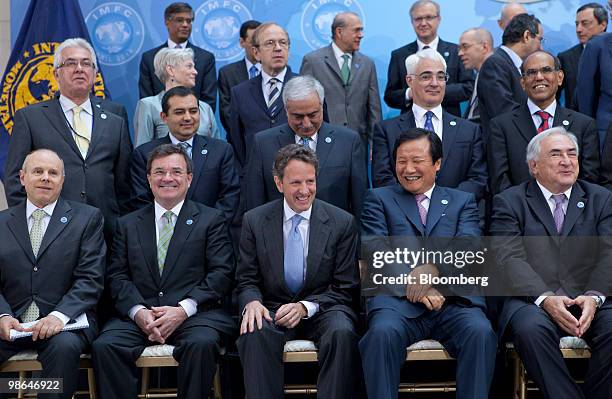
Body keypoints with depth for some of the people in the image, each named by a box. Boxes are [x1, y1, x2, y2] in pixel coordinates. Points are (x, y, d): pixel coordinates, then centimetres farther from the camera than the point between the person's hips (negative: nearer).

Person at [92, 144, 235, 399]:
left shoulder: (211, 220, 12)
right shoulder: (128, 224, 20)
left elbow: (222, 273, 1)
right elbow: (117, 276, 11)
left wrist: (183, 309, -13)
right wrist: (138, 311, -10)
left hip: (194, 314, -2)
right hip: (138, 315, 2)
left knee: (202, 343, -34)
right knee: (104, 346, -26)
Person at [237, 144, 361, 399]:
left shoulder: (342, 222, 1)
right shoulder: (254, 221, 5)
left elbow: (345, 289, 1)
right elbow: (247, 281, 7)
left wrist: (305, 307, -16)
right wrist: (252, 302, -17)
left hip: (322, 309, 0)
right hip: (272, 310, 1)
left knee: (342, 333, -34)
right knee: (254, 333, -33)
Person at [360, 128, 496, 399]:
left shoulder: (463, 201, 22)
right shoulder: (379, 199, 19)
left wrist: (434, 268, -17)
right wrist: (413, 281, -14)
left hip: (455, 299, 1)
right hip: (398, 298, -1)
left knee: (481, 332, -30)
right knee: (382, 333, -33)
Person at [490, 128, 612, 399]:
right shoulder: (509, 202, 9)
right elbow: (510, 259, -5)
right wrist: (546, 299, -21)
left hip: (590, 300, 2)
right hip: (532, 300, -2)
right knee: (530, 328, -34)